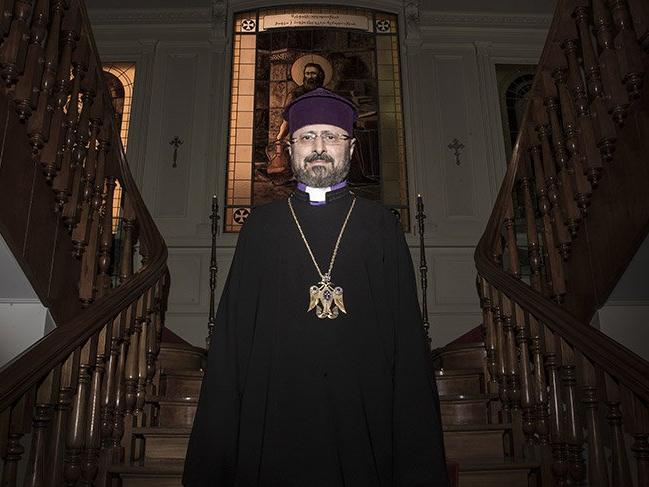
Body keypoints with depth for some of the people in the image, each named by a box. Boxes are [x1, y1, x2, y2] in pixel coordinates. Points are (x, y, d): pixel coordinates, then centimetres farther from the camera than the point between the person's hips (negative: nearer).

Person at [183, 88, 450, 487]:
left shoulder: (380, 225, 7)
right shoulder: (262, 226, 8)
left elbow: (408, 339, 3)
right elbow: (232, 334, 5)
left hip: (365, 418, 0)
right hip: (274, 420, 1)